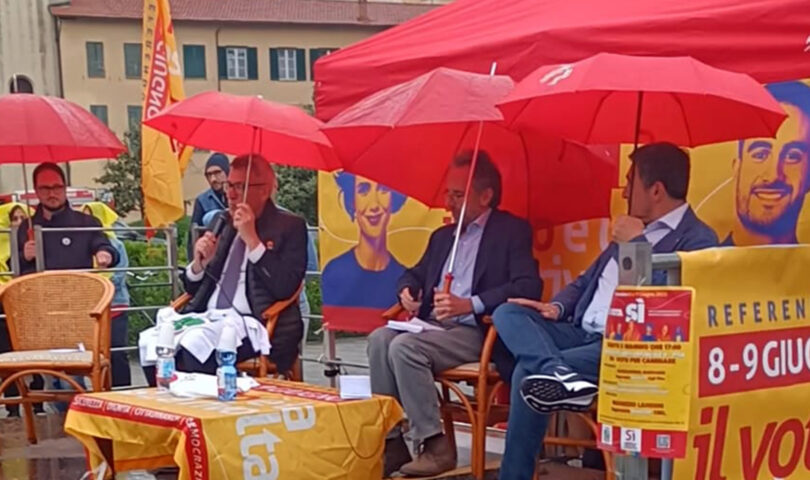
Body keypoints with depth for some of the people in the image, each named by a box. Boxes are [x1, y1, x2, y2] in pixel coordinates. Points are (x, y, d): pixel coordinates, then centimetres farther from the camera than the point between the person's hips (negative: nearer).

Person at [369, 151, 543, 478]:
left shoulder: (513, 231, -1)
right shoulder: (443, 236, 22)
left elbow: (529, 287, -15)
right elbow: (415, 273, 33)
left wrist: (469, 304, -25)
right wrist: (407, 291, 6)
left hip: (478, 332, -7)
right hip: (433, 326, 7)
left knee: (404, 347, -29)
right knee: (380, 339, -21)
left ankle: (435, 445, -20)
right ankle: (391, 442, -19)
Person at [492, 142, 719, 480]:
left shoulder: (697, 240, -5)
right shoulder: (633, 230, 23)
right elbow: (589, 278, 28)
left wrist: (636, 243, -10)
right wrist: (558, 306, 6)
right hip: (582, 333, 9)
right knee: (508, 313, -16)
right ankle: (558, 374, -38)